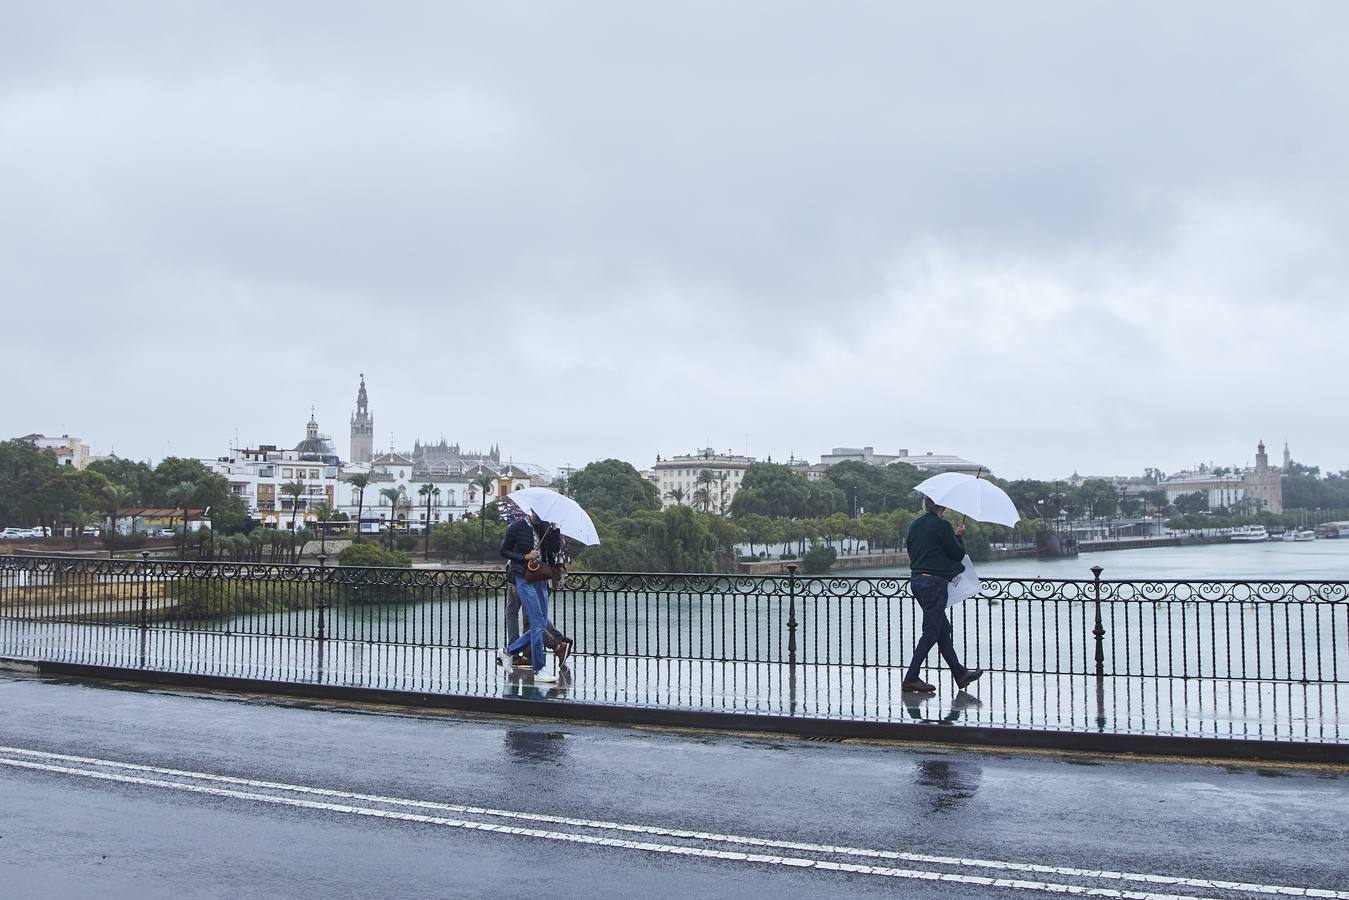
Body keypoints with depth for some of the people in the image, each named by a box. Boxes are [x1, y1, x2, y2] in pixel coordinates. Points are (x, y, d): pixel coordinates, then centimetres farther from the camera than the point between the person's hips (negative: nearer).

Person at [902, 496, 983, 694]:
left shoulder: (915, 525, 10)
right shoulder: (942, 525, -14)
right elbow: (958, 553, -9)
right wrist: (959, 537, 11)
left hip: (917, 580, 9)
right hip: (935, 582, -9)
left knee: (943, 629, 15)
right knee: (931, 632, -3)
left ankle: (960, 673, 22)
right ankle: (911, 678, -3)